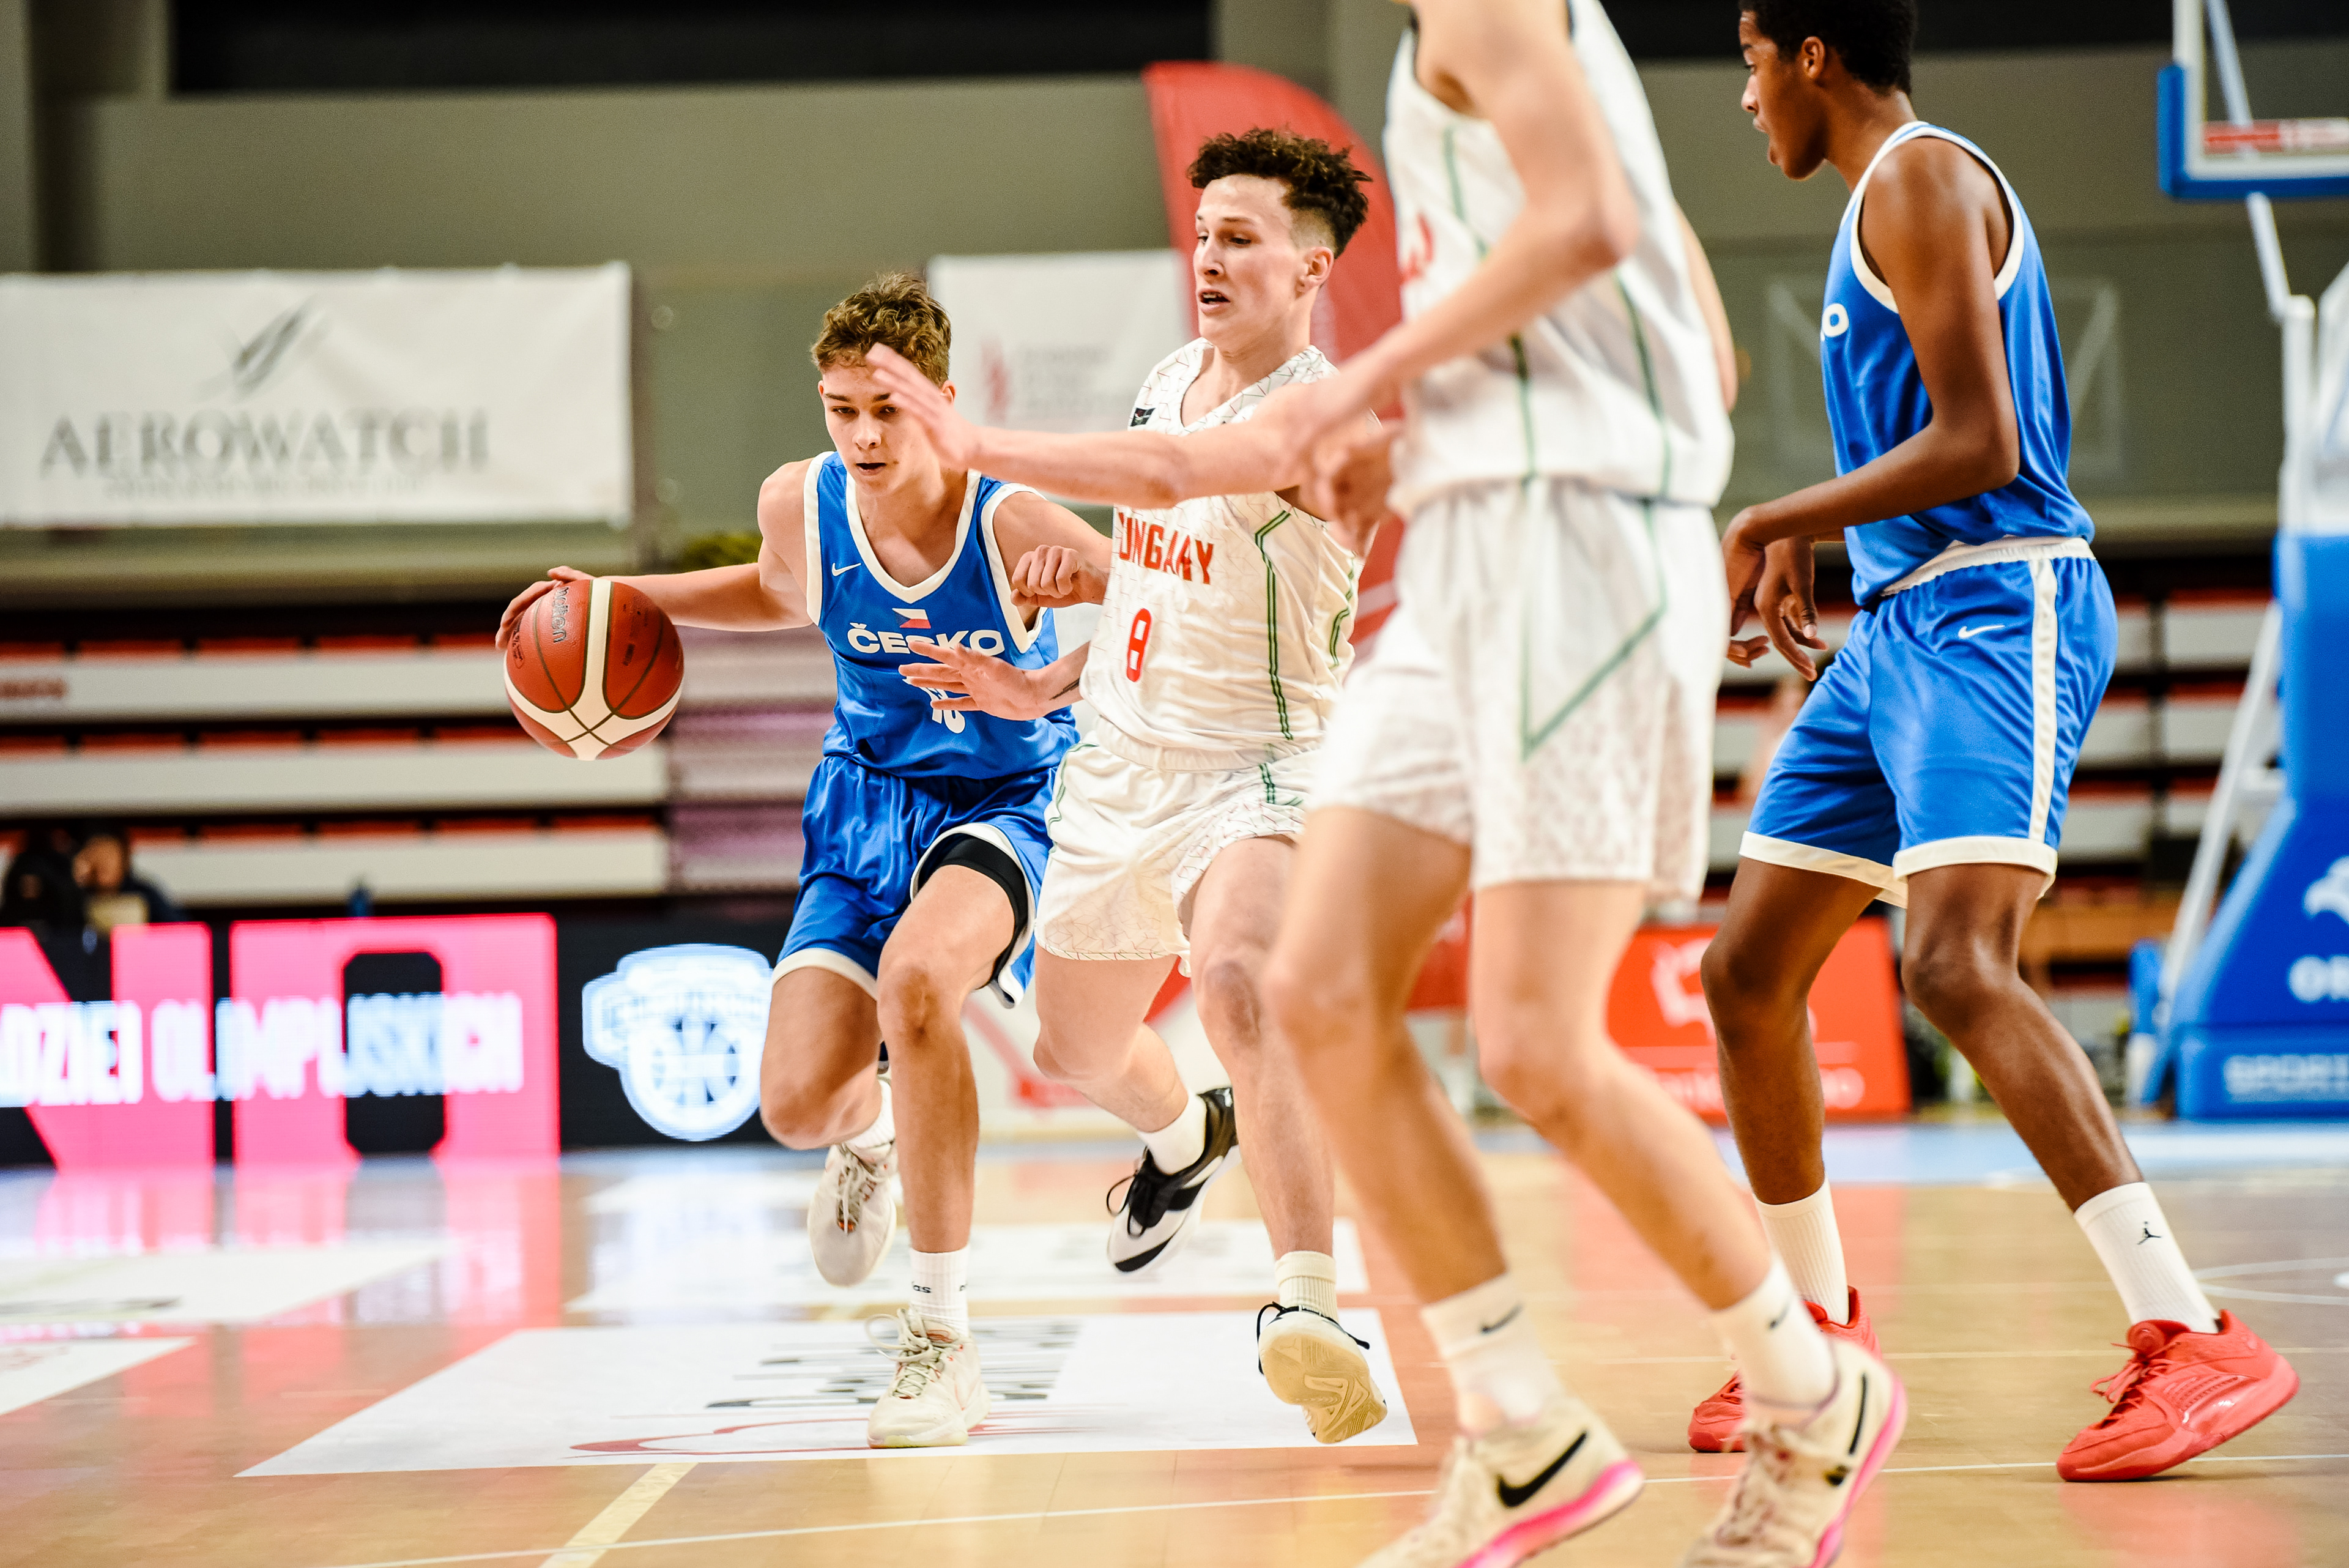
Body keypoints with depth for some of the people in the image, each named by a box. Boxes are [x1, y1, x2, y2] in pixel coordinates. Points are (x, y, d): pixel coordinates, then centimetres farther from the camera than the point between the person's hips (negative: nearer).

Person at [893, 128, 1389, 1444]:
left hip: (1254, 767, -8)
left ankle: (1308, 1306, -43)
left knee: (1238, 983, -38)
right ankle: (1184, 1138, 60)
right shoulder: (1174, 377, 6)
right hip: (1121, 762, 8)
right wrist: (1055, 685, 14)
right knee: (1076, 1048, 23)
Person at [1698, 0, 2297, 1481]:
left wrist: (1775, 521, -10)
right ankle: (1824, 1334, 24)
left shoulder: (1922, 178, -10)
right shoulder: (1888, 193, 21)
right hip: (1901, 623, 11)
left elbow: (1977, 445, -19)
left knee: (1958, 967, -26)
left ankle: (2196, 1341, -28)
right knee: (1749, 973, 10)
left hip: (1995, 610, -10)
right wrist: (1810, 542, 19)